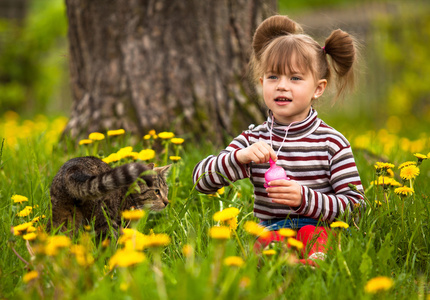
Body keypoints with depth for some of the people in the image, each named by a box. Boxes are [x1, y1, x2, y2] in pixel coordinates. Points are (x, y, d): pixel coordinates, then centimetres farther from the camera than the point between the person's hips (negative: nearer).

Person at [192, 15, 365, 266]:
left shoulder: (332, 143, 0)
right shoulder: (253, 141, 8)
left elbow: (355, 206, -2)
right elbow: (200, 179, 2)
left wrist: (305, 199, -18)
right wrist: (240, 157, -17)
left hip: (319, 231, -1)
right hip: (270, 233, 1)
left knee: (314, 235, -36)